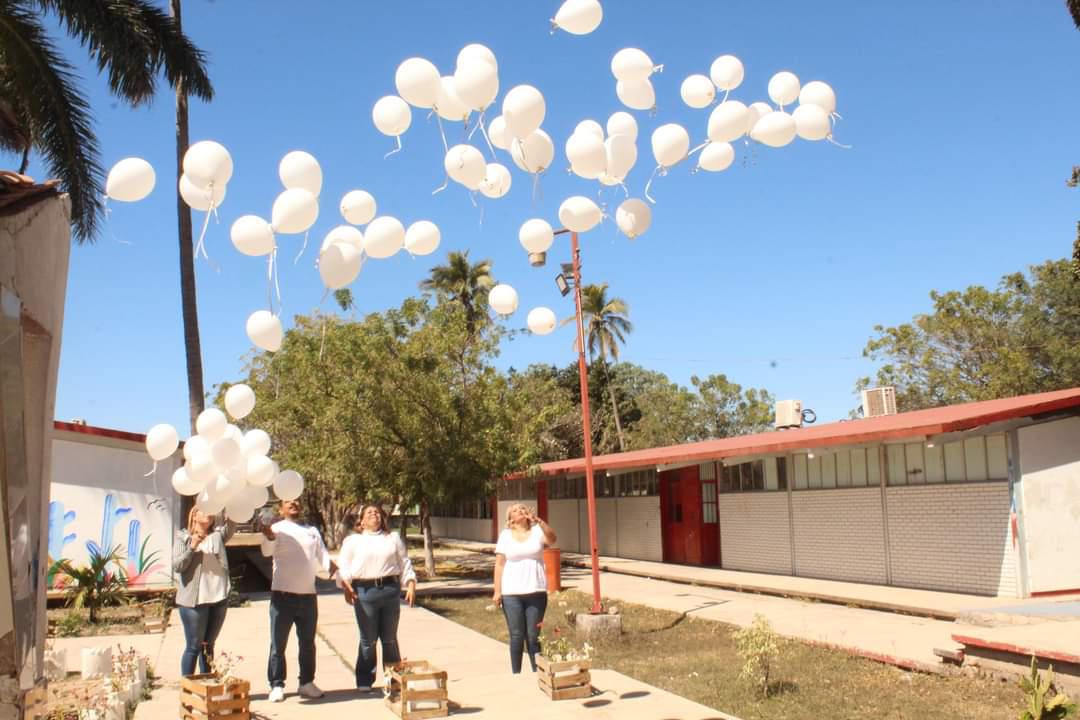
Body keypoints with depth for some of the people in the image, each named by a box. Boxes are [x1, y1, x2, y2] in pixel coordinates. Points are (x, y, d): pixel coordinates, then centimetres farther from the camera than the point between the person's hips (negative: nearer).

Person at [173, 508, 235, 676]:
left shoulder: (218, 534, 10)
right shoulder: (183, 537, 3)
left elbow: (233, 520, -8)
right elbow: (177, 566, -5)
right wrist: (192, 547, -17)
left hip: (218, 599, 4)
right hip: (193, 600, -3)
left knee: (208, 646, 12)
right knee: (193, 646, 0)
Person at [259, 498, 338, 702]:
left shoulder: (312, 531, 14)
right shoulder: (277, 529, -1)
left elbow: (322, 556, 11)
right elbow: (267, 551, -20)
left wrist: (331, 566, -12)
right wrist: (269, 537, -43)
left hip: (308, 594, 4)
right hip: (283, 594, -4)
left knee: (307, 643, 12)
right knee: (278, 643, 1)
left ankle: (306, 683, 22)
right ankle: (277, 685, 10)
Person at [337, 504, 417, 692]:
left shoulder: (394, 538, 18)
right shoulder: (352, 541, 12)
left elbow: (405, 563, 14)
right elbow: (344, 566, 4)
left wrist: (411, 584, 2)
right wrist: (346, 585, -11)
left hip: (390, 590, 2)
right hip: (364, 592, -2)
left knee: (390, 639, 6)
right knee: (368, 639, 1)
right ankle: (364, 681, 13)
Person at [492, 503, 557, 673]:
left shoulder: (537, 531, 4)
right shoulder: (505, 535, 4)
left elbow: (552, 539, -18)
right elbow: (499, 564, 2)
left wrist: (538, 520, -32)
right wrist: (497, 591, -4)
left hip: (536, 591, 0)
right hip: (511, 593, 0)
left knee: (533, 636, 5)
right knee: (516, 636, 3)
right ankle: (516, 674, 13)